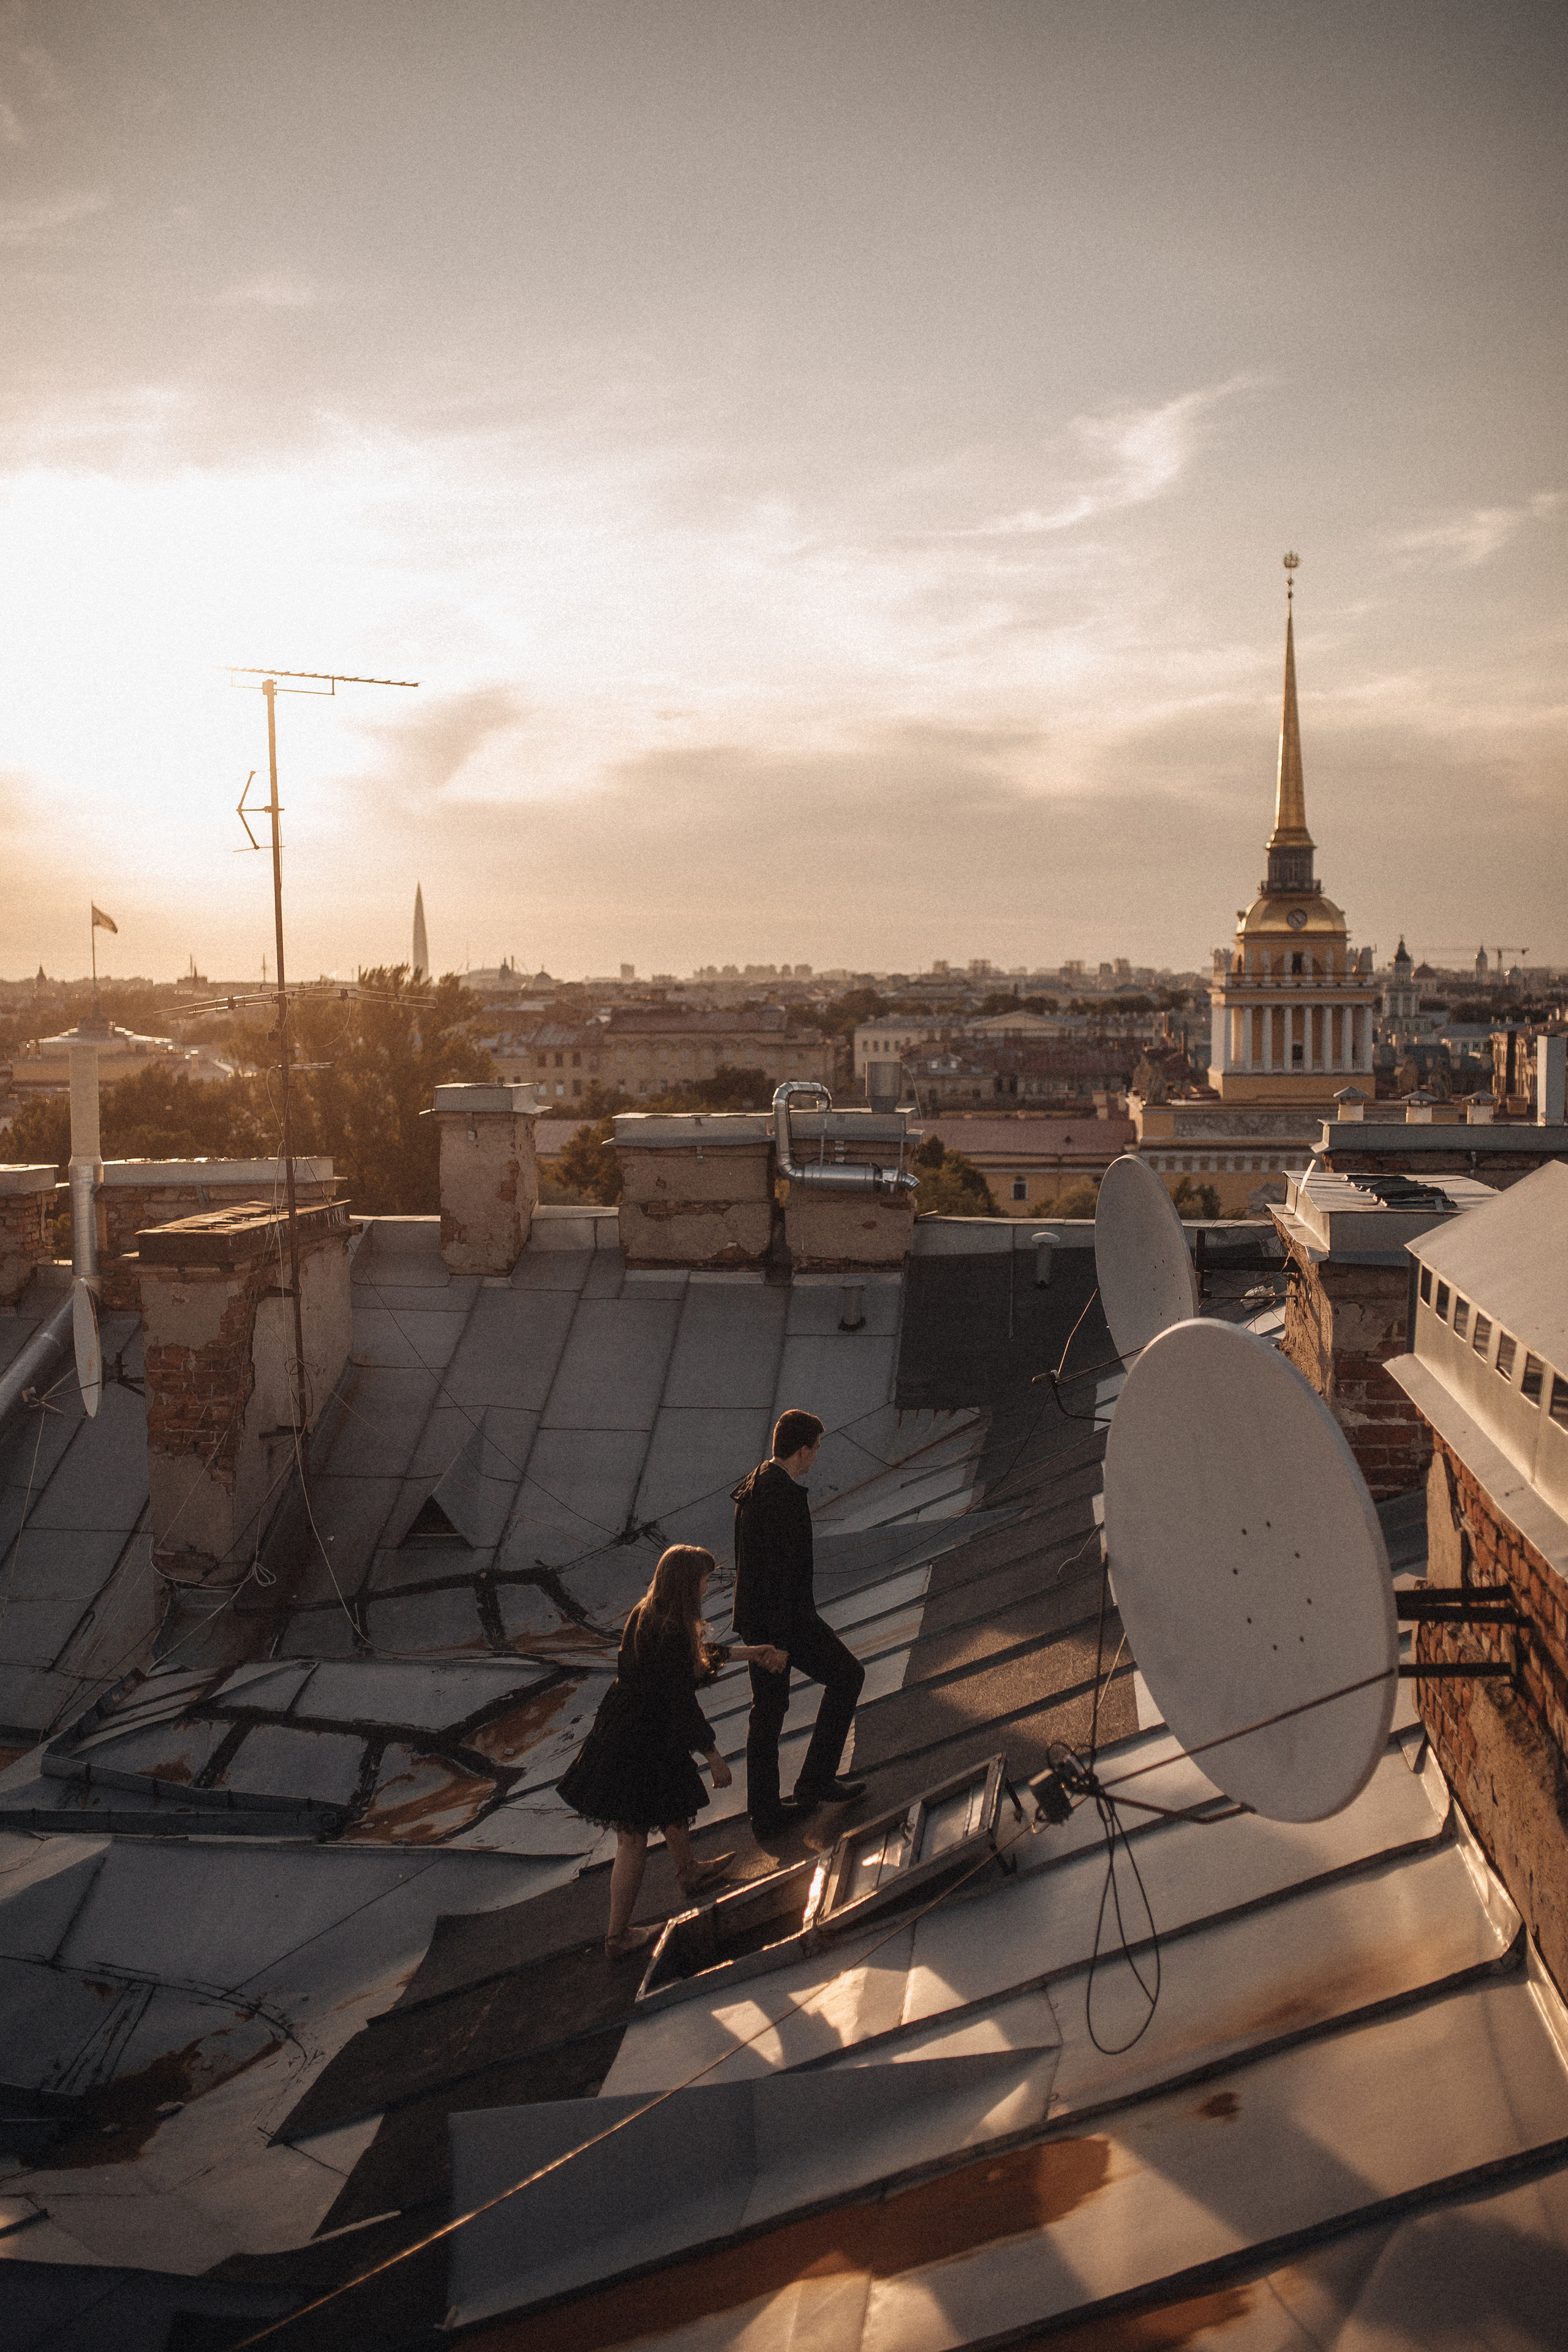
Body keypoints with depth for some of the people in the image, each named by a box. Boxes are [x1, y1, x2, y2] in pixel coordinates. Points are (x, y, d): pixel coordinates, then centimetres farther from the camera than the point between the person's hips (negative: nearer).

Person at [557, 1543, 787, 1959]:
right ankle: (618, 1935, 16)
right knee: (633, 1839, 4)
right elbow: (682, 1703, -24)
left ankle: (689, 1872, 54)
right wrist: (714, 1756, -14)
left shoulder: (646, 1614, 0)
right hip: (642, 1745, -10)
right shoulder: (673, 1632, -28)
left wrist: (745, 1652, 26)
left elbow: (693, 1660, 18)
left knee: (677, 1801, 31)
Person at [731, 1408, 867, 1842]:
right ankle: (816, 1780, 11)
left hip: (752, 1616, 9)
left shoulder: (752, 1485, 8)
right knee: (846, 1674, 9)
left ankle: (765, 1813, 21)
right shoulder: (787, 1497, -23)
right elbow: (782, 1570, -24)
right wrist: (779, 1641, -22)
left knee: (768, 1709, 15)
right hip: (785, 1618, -9)